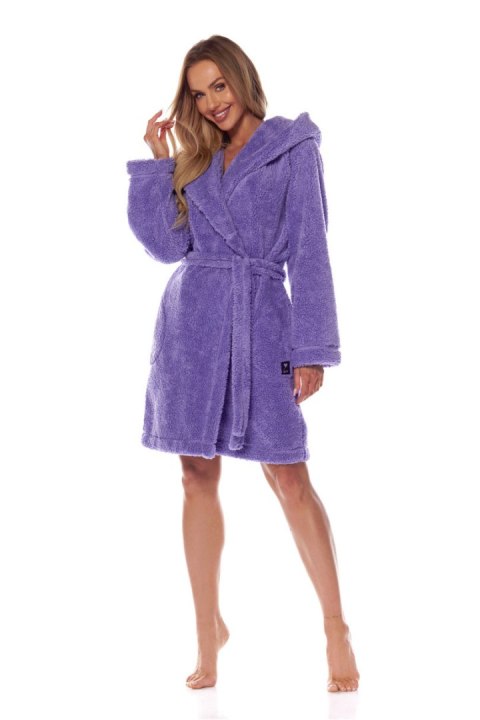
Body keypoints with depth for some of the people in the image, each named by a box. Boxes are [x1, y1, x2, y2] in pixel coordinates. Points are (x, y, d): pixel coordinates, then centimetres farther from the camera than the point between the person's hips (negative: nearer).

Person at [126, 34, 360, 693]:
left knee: (289, 477, -7)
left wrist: (313, 348, -8)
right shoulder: (196, 160, 15)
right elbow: (167, 245, 6)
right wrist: (157, 165, 3)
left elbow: (308, 253, -3)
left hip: (262, 321, -4)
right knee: (198, 477, 4)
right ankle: (208, 629, 14)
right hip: (192, 318, 4)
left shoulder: (293, 149, 3)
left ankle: (336, 627, 5)